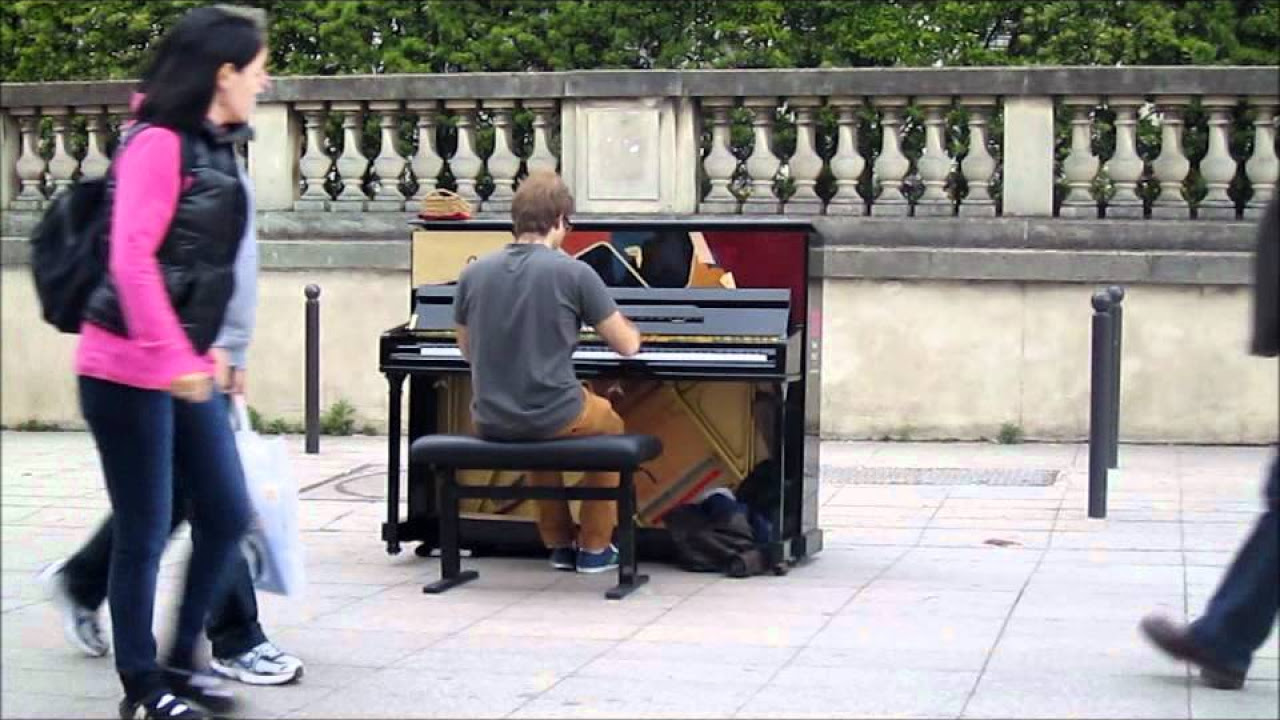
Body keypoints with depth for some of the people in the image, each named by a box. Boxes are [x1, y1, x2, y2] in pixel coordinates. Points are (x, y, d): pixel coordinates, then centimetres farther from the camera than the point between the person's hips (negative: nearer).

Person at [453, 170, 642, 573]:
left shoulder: (473, 274, -1)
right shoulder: (574, 273, -12)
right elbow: (628, 346, -3)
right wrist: (628, 329, 21)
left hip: (489, 421, 4)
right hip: (554, 419, -4)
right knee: (610, 425, 31)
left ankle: (559, 542, 39)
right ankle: (595, 547, 29)